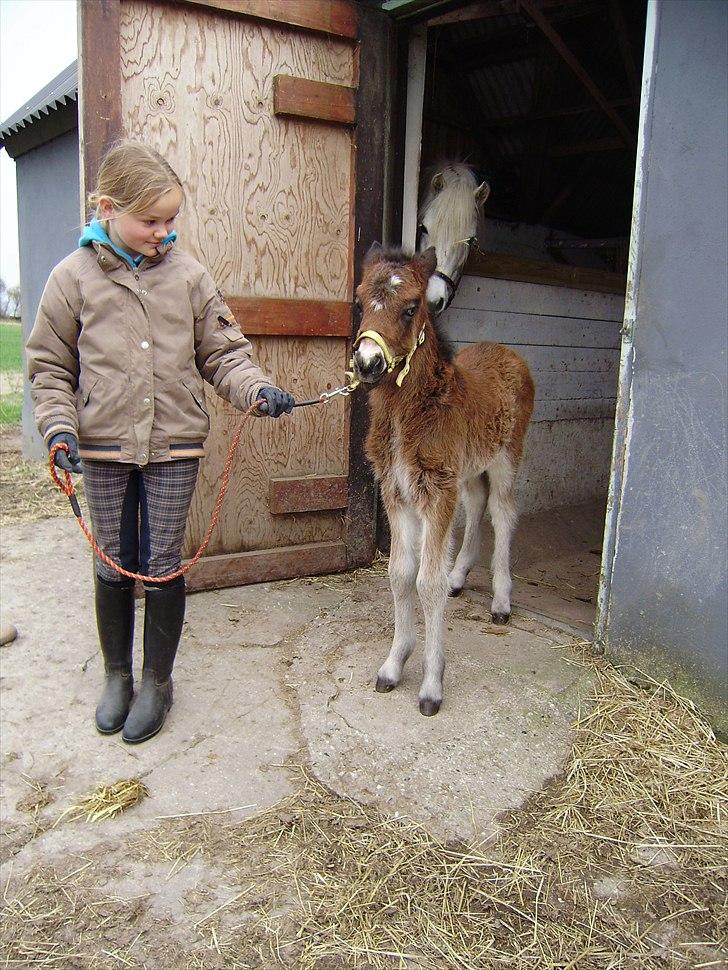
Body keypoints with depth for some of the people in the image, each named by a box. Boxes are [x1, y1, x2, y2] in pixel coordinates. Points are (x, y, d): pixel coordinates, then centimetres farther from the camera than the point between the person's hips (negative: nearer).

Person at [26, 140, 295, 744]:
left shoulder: (187, 273, 0)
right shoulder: (74, 277, -1)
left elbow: (221, 352, 3)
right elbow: (50, 366, 4)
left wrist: (255, 389, -14)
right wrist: (59, 425, -8)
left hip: (174, 445, 0)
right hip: (103, 447, 1)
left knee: (163, 567, 6)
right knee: (114, 566, 12)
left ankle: (157, 682, 24)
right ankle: (117, 675, 33)